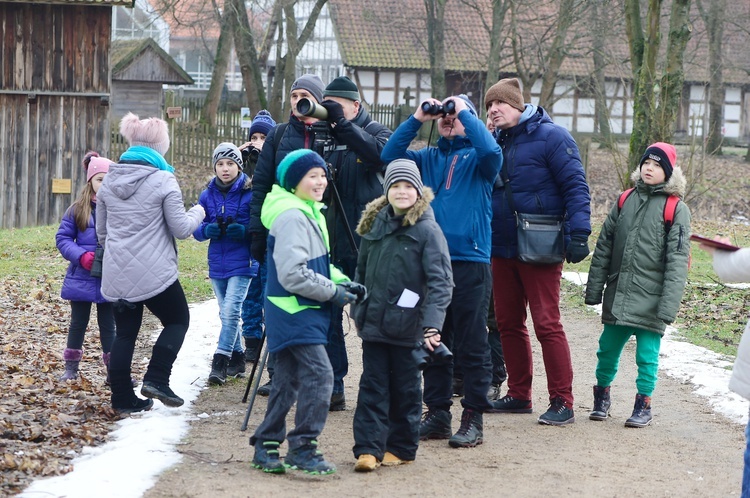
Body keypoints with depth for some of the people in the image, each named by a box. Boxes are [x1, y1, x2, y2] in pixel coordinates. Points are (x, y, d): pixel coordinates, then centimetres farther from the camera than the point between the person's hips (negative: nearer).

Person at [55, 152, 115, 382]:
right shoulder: (77, 210, -3)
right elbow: (62, 238, 0)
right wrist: (81, 256, -15)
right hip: (81, 278, 1)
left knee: (108, 325, 9)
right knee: (78, 324, 14)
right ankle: (71, 367, 27)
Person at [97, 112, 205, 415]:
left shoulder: (109, 180, 7)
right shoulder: (163, 180, -11)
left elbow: (101, 232, 16)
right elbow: (181, 229, -9)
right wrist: (197, 213, 11)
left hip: (116, 273, 5)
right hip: (155, 273, -5)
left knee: (125, 333, 12)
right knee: (177, 321, 13)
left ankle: (123, 398, 13)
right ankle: (156, 380, 0)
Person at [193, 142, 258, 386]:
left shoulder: (250, 194, -8)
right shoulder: (207, 195, 7)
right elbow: (196, 228, 9)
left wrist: (244, 231, -24)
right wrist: (207, 230, -14)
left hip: (241, 263, -5)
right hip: (217, 263, 6)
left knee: (230, 311, -15)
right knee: (227, 313, 14)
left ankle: (220, 362, -12)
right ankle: (237, 357, 27)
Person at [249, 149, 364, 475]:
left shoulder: (309, 213, 16)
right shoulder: (291, 217, -18)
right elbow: (293, 274, -23)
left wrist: (342, 282, 8)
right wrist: (333, 292, -15)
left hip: (301, 312, 11)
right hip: (294, 311, -11)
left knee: (288, 380, 13)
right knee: (319, 375, -13)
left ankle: (266, 448, 20)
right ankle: (303, 448, -7)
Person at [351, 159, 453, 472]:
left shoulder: (427, 230, -10)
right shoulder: (375, 225, 7)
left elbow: (440, 281, -16)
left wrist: (432, 324, -25)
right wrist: (358, 310, 16)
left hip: (407, 327, -4)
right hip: (374, 325, 4)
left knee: (405, 390, 8)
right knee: (372, 387, 1)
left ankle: (401, 448, 18)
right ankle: (368, 448, 1)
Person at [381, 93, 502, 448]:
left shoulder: (476, 158, 5)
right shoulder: (428, 158, 16)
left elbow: (492, 152, -18)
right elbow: (389, 156, 3)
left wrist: (465, 111, -10)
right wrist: (417, 119, -1)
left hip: (470, 262, -4)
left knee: (471, 345, -2)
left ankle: (473, 419, 2)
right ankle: (437, 414, 15)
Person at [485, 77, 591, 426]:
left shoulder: (550, 136, -8)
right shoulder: (496, 142, 12)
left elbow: (576, 187, -12)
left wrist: (578, 234, -20)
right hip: (502, 249, 7)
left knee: (547, 324, -8)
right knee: (508, 323, 11)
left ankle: (562, 402, -3)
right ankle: (519, 395, 22)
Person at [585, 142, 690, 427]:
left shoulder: (676, 210, -6)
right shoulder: (625, 201, 8)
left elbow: (677, 261, -10)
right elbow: (603, 247, 12)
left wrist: (668, 305, -16)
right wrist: (594, 288, 9)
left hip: (650, 300, -4)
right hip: (617, 295, 4)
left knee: (647, 355, 2)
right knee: (608, 349, 12)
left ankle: (644, 405, 16)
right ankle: (602, 397, 30)